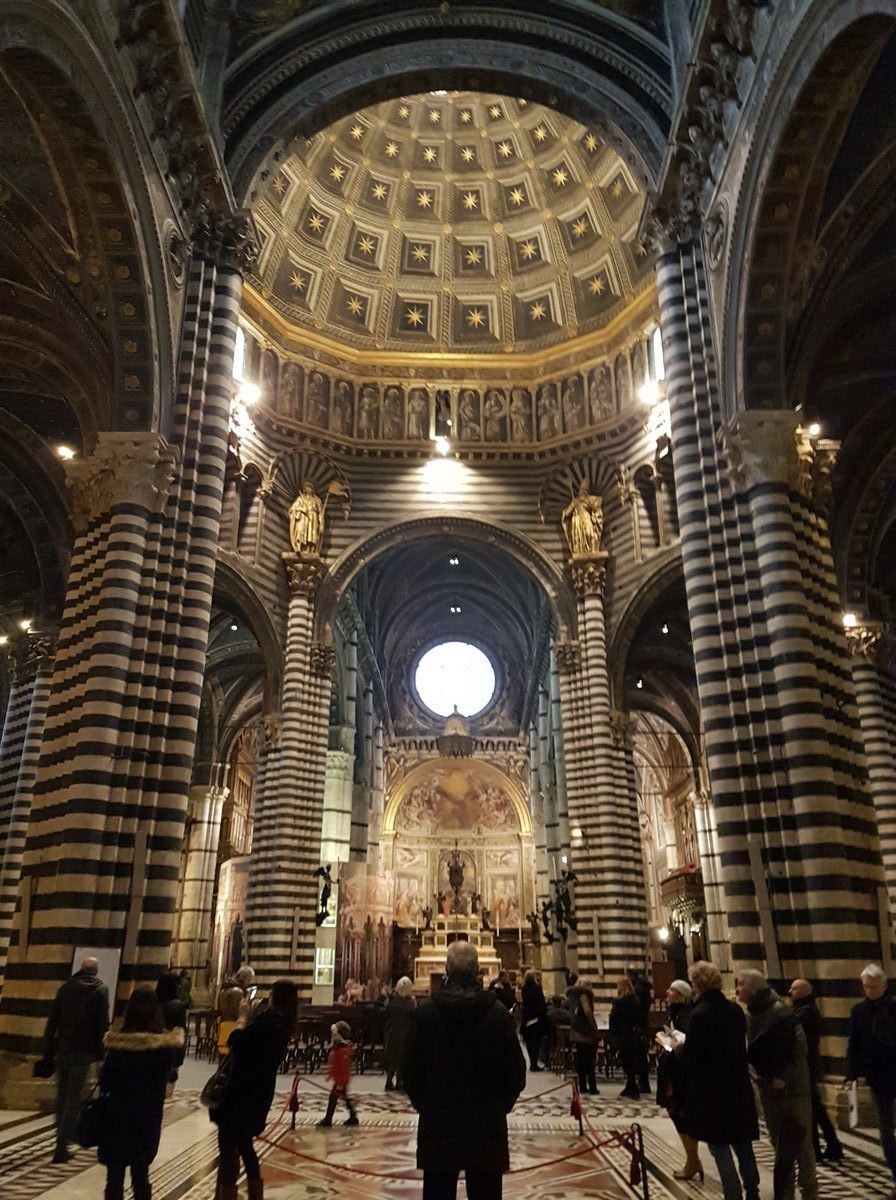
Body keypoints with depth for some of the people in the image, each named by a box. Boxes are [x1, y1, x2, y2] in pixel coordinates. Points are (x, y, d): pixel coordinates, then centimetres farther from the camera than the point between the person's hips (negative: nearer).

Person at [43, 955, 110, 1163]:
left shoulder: (66, 987, 8)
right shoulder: (100, 989, -1)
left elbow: (52, 1021, 6)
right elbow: (102, 1023, -6)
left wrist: (48, 1051, 9)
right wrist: (100, 1052, 0)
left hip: (62, 1049, 4)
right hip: (83, 1051, -4)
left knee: (62, 1095, 18)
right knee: (73, 1098, 1)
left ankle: (64, 1134, 28)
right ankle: (61, 1144, -5)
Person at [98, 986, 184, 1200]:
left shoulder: (117, 1041, -17)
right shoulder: (167, 1045, -13)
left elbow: (105, 1080, -9)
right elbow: (168, 1076, -1)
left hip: (117, 1116, -1)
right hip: (148, 1118, 2)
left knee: (114, 1177, 11)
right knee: (141, 1176, 16)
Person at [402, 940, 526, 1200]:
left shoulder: (425, 1011, -8)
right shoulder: (498, 1013, -9)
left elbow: (411, 1068, -3)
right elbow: (516, 1071, -3)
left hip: (437, 1124, 0)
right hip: (487, 1125, 0)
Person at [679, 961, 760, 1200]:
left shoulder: (699, 1013, -20)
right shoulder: (735, 1010, 0)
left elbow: (689, 1056, -18)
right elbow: (740, 1045, 12)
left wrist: (677, 1047, 3)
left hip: (710, 1089, -6)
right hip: (737, 1084, 7)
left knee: (719, 1144, 6)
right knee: (741, 1139, 19)